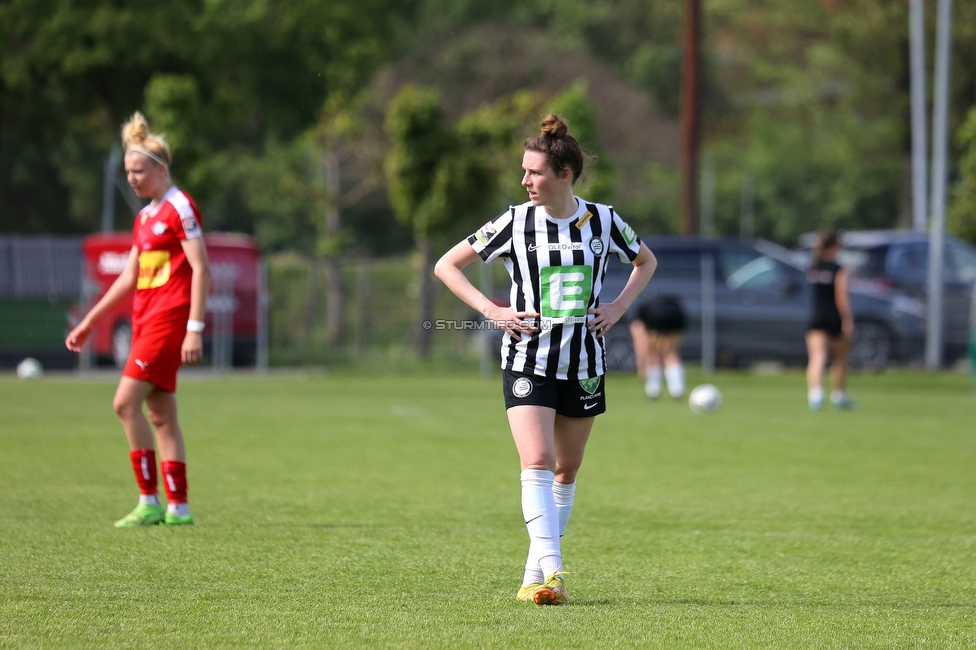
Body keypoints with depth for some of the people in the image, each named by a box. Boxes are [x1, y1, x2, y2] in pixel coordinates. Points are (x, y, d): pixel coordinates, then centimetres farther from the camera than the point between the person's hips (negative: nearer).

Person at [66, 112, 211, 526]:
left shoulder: (180, 208, -8)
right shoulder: (145, 216, 17)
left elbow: (201, 269, -14)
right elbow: (129, 278, 22)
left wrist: (195, 329, -20)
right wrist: (88, 323, 23)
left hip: (169, 319, -9)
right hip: (146, 320, 9)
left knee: (126, 402, -15)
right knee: (160, 415, 6)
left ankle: (149, 502, -11)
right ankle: (178, 506, 8)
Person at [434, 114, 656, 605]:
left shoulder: (603, 221, -1)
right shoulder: (515, 223, -5)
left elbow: (646, 261, 19)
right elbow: (446, 265, 2)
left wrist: (618, 307, 3)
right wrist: (492, 311, -8)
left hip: (584, 363, 3)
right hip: (528, 359, -3)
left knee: (566, 472, 8)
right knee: (537, 465, -18)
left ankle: (534, 576, 19)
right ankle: (551, 572, -26)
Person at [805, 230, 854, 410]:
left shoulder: (811, 268, 5)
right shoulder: (839, 270, -9)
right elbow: (841, 297, -14)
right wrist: (847, 321, -14)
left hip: (816, 319, 2)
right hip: (835, 319, -2)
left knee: (816, 359, -10)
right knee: (840, 358, 17)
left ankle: (814, 393, -32)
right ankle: (839, 396, 27)